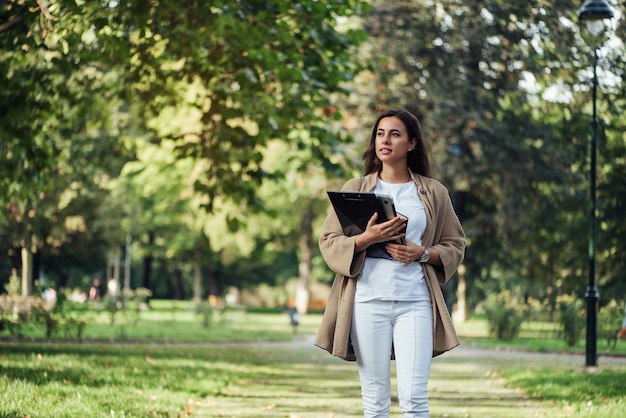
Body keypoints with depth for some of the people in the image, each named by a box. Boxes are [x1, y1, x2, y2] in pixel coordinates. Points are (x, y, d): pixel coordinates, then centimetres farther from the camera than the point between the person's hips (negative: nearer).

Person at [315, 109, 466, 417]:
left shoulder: (434, 193, 12)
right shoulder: (355, 189, 11)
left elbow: (455, 246, 14)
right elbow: (328, 242, 6)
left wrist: (423, 253, -6)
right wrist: (367, 238, -13)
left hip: (415, 302, 0)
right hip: (368, 300, 1)